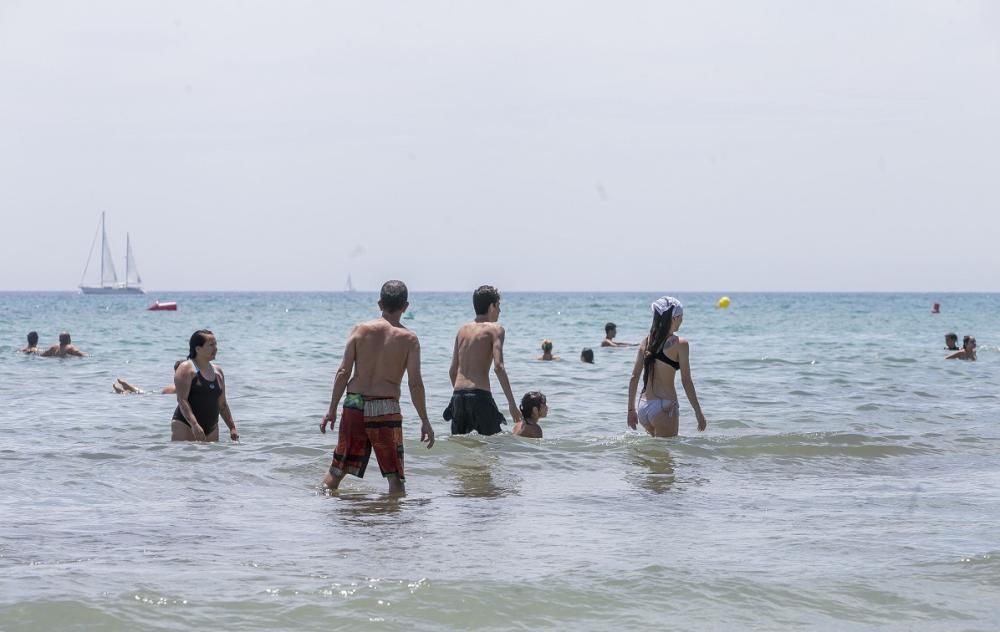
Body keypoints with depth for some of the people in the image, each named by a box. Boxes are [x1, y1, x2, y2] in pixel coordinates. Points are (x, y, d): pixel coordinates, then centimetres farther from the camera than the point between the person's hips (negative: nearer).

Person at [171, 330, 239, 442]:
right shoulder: (186, 369, -6)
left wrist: (232, 427, 16)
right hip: (185, 426, -7)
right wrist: (194, 424, -26)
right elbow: (182, 400, -15)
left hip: (211, 429, 7)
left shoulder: (218, 372, 15)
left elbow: (222, 404, 21)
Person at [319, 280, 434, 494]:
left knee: (338, 468, 15)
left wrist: (332, 410, 7)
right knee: (395, 475, 5)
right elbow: (415, 383, -7)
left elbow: (343, 372, 0)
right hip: (386, 408, -3)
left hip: (354, 404, 3)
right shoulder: (408, 339, -3)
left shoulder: (360, 329, 2)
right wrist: (425, 422, 0)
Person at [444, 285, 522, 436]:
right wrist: (512, 403, -15)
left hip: (458, 395, 6)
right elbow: (498, 367, -14)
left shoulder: (463, 330, 16)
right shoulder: (494, 329, -2)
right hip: (480, 395, -6)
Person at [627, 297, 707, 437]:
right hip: (664, 407, -6)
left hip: (643, 406, 6)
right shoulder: (680, 344, -8)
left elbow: (634, 377, 8)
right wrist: (698, 412, -2)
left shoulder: (646, 342, 8)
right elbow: (686, 381, -8)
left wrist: (631, 409, 15)